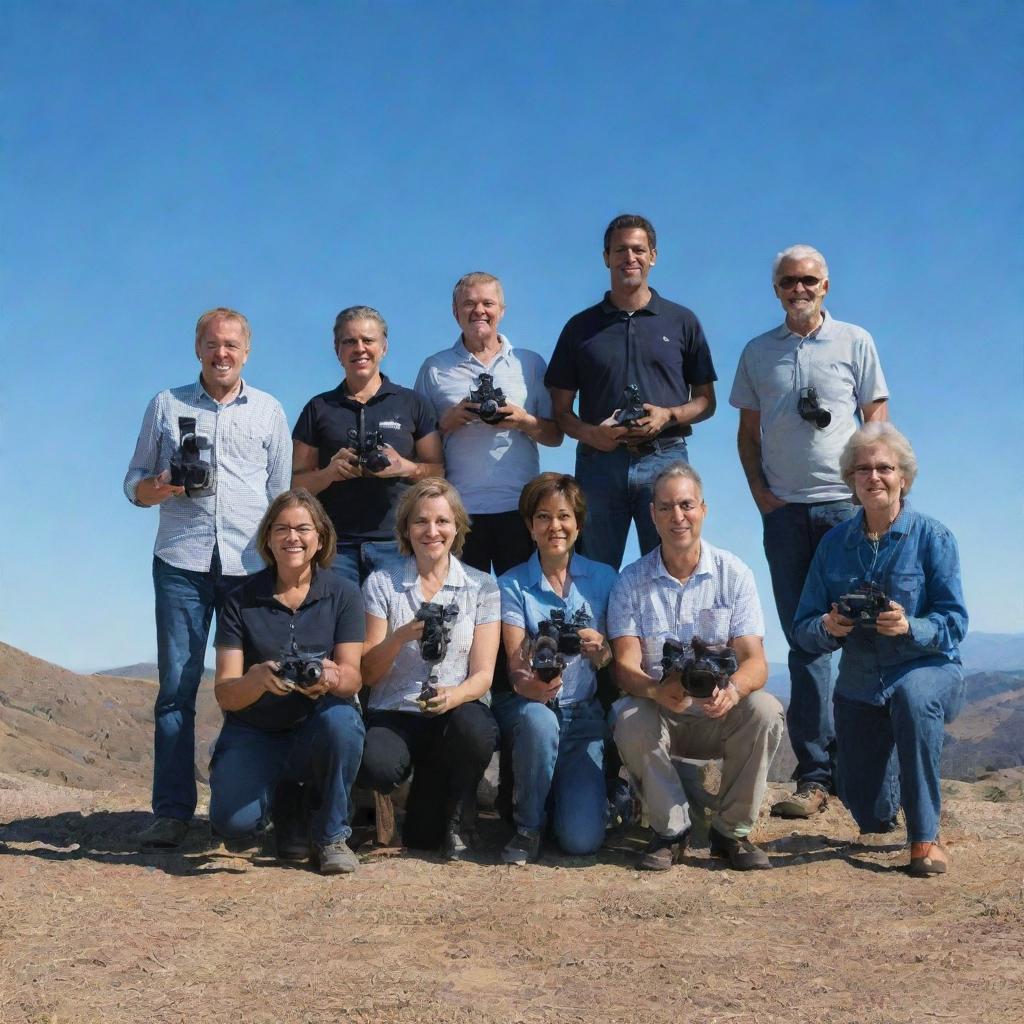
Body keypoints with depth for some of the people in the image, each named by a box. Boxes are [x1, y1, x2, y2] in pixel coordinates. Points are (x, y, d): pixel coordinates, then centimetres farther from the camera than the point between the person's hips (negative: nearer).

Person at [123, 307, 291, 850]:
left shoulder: (269, 411, 12)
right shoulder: (166, 405, 11)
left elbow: (283, 493, 11)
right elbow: (134, 482, 12)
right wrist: (155, 489, -11)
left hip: (251, 565, 0)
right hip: (182, 562, 0)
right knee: (177, 686, -2)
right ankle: (171, 811, 3)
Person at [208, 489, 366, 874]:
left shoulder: (343, 594, -2)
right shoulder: (241, 600, -3)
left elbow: (352, 676, -11)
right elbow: (224, 694, -9)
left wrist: (331, 678, -36)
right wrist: (257, 680, -33)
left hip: (316, 729, 0)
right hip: (254, 734, 0)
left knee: (340, 720, -36)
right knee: (233, 821, -26)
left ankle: (332, 835, -10)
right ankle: (284, 799, 14)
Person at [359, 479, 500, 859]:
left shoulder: (482, 587, 5)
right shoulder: (381, 583, 4)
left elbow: (482, 675, -3)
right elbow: (367, 673, 0)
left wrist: (452, 696, -25)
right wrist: (401, 637, -20)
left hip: (458, 711, 1)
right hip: (395, 713, -1)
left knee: (474, 726, -36)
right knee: (378, 767, -34)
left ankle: (458, 824, -6)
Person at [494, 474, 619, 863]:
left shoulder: (603, 578, 5)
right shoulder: (512, 585, 0)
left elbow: (617, 659, 6)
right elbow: (516, 663, -10)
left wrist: (601, 650, -19)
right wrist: (528, 685, -34)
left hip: (584, 715, 1)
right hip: (528, 708, -1)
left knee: (582, 839, -15)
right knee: (539, 721, -39)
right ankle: (527, 825, -12)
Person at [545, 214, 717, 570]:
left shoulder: (682, 321, 11)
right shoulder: (581, 327, 11)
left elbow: (706, 401, 11)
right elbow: (560, 409, 10)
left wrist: (669, 415, -9)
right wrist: (591, 433, -11)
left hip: (665, 460, 0)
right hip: (599, 459, 1)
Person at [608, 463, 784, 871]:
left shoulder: (734, 574, -2)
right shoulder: (631, 581, -1)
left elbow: (755, 660, -10)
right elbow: (625, 665, -10)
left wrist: (732, 688, -35)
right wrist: (658, 690, -34)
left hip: (720, 715, 1)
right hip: (657, 712, 0)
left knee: (765, 711, -30)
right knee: (631, 721, -33)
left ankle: (732, 830, -9)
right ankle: (670, 830, -10)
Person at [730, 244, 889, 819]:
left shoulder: (854, 342, 7)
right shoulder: (758, 353, 13)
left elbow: (877, 419, 4)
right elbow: (748, 432, 15)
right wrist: (760, 492, 2)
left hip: (845, 504, -2)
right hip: (784, 509, 2)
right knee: (804, 639, 2)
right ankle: (816, 774, 4)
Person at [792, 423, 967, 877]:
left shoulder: (932, 537, -9)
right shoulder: (835, 543, 0)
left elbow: (954, 623, -14)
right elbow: (804, 627, -2)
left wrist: (909, 627, -34)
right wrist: (827, 629, -24)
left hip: (928, 669, -3)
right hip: (860, 684, 3)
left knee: (913, 695, -41)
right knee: (868, 814, 2)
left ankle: (925, 837, -25)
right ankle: (886, 806, 44)